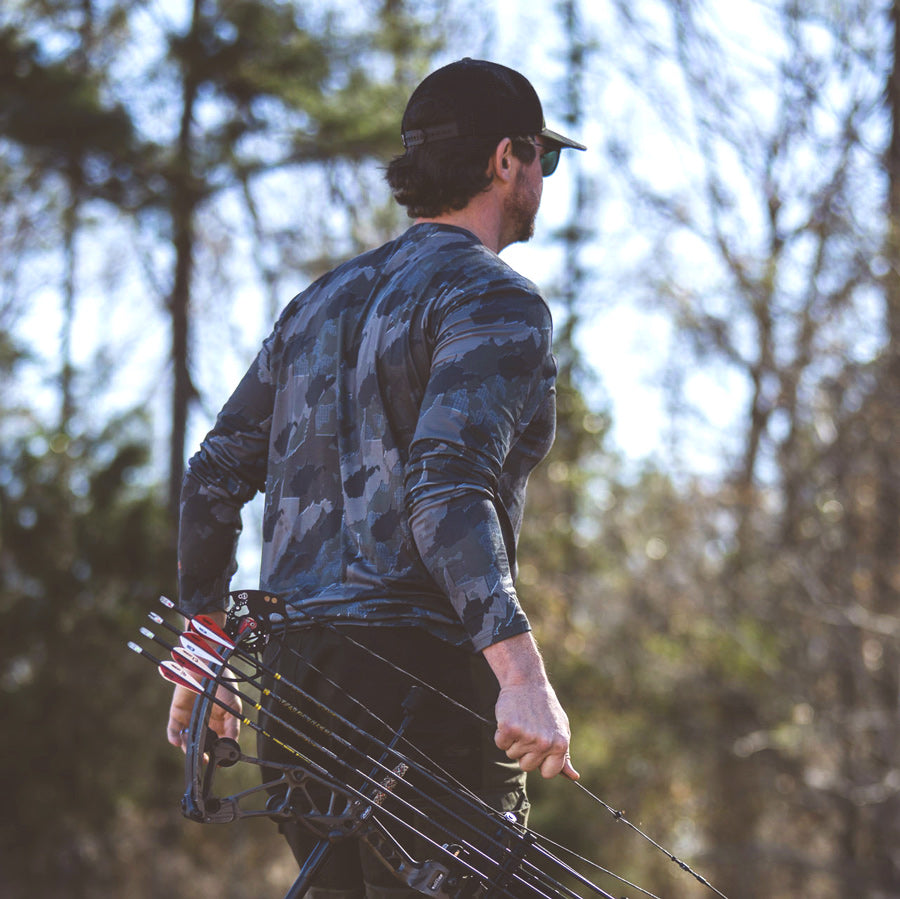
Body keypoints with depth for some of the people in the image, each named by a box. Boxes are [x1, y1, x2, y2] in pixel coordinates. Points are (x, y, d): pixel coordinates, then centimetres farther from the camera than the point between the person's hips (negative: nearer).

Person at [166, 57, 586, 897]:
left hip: (293, 682, 8)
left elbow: (213, 478, 16)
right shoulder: (495, 302, -7)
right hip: (423, 672, -8)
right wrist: (523, 674, -31)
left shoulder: (321, 301, 18)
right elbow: (448, 487, -23)